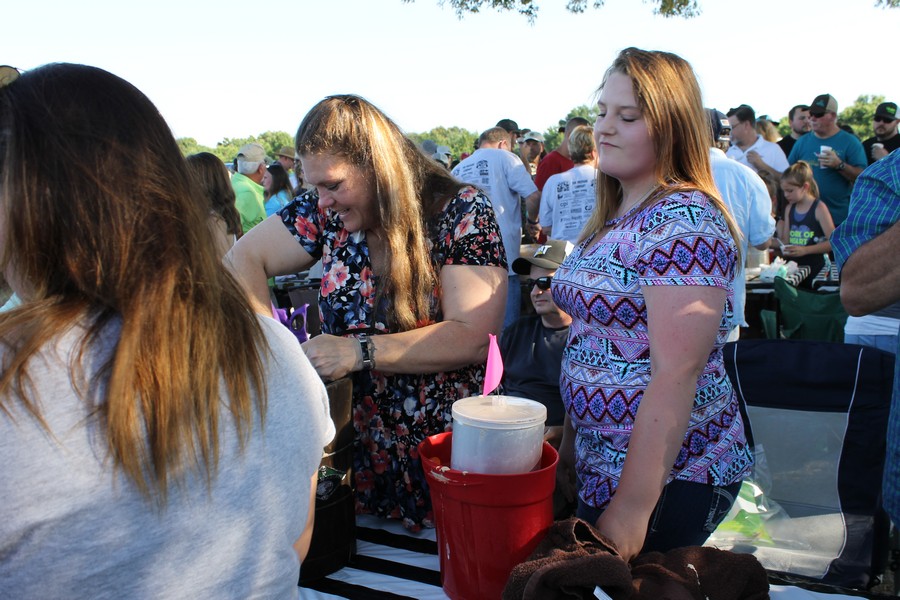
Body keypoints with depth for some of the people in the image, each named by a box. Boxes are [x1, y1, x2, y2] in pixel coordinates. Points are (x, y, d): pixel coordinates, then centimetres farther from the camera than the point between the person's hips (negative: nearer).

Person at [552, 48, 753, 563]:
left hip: (667, 475, -9)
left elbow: (677, 372, -24)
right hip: (602, 460, 9)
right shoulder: (616, 218, 9)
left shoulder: (684, 219, -19)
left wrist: (632, 507, -24)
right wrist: (570, 447, 15)